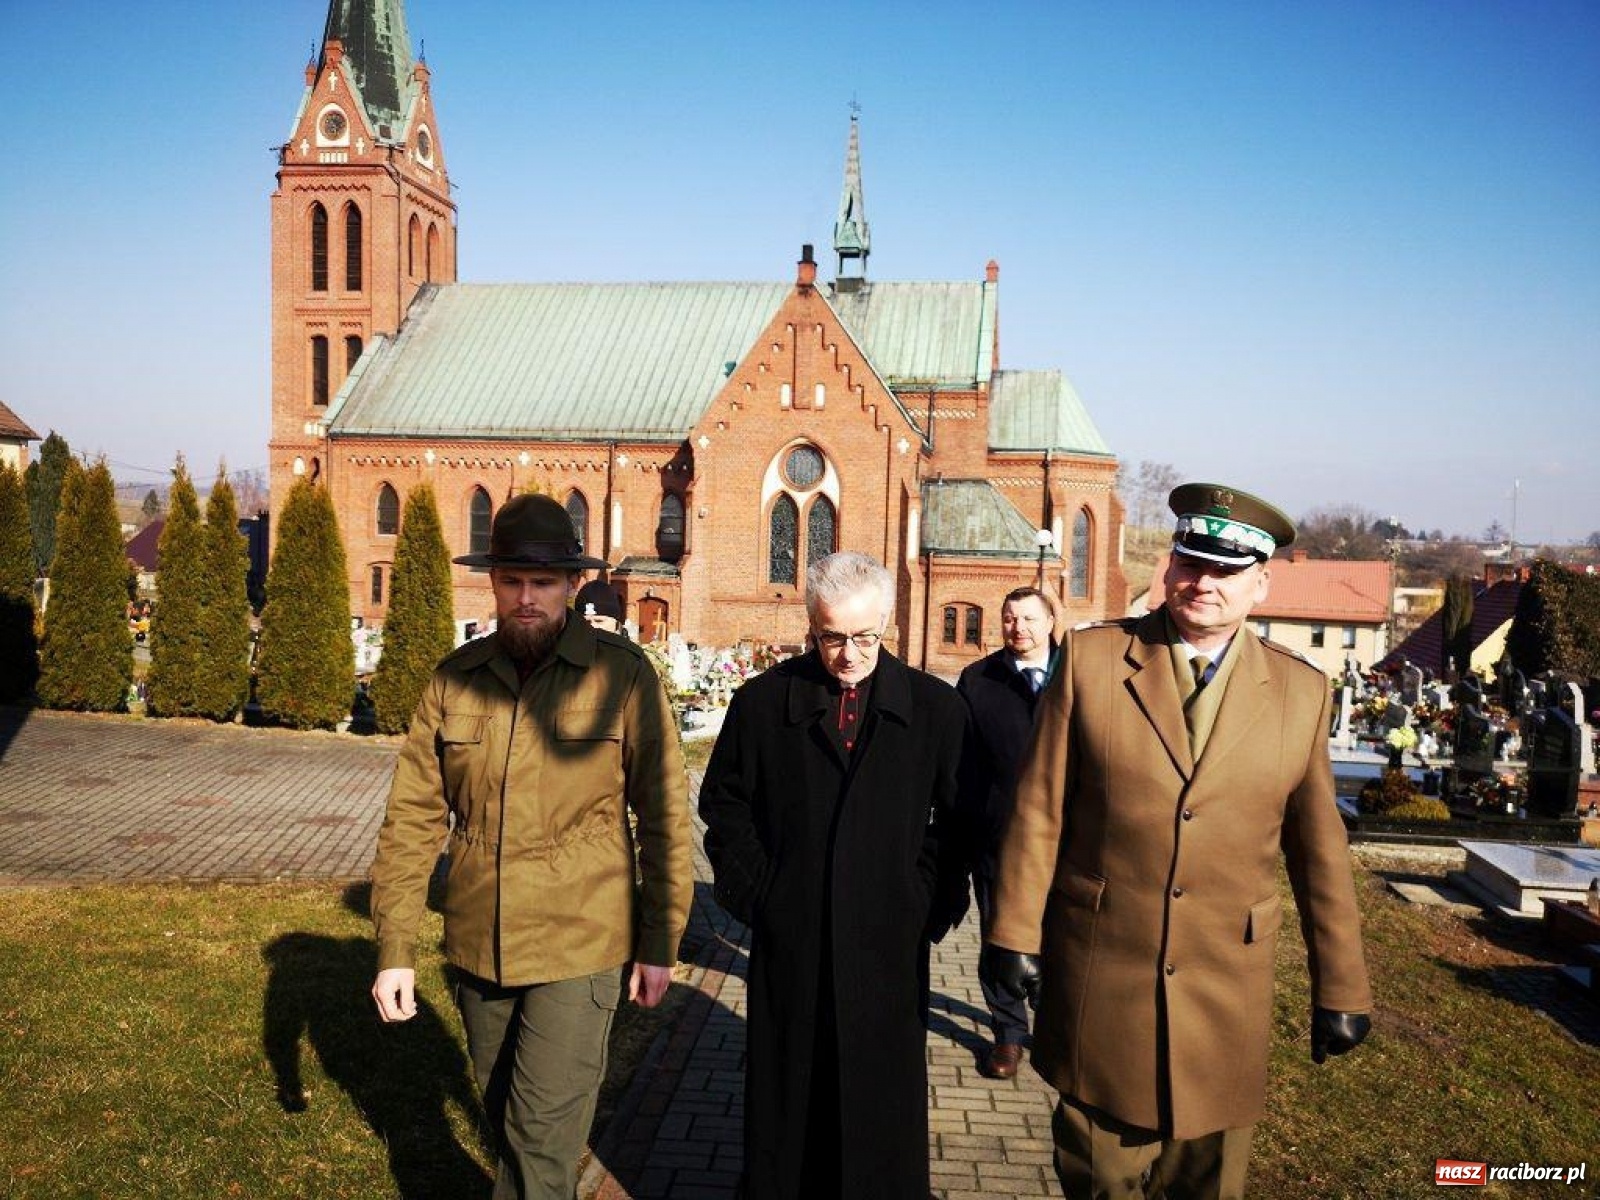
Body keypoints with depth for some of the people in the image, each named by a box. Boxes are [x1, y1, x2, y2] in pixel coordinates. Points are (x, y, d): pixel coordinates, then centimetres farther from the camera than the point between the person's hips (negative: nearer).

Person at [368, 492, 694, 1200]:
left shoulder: (622, 673, -10)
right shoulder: (454, 679, 0)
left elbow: (664, 814, -6)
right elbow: (413, 816, 1)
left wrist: (660, 943, -5)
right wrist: (395, 949, -2)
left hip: (579, 948, -4)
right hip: (478, 947, 4)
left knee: (544, 1133, -1)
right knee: (503, 1115, 21)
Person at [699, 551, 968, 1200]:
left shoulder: (936, 707, -1)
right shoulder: (762, 701, 0)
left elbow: (959, 819, 3)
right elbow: (723, 803, 7)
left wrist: (931, 905, -4)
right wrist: (756, 894, 0)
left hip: (890, 946, 0)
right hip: (789, 942, 1)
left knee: (884, 1109, 10)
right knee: (785, 1099, 13)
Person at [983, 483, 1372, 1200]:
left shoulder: (1301, 692, 0)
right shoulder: (1091, 659, -4)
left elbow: (1318, 851, 5)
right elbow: (1039, 809, -2)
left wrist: (1341, 987, 8)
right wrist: (1015, 933, -2)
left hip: (1225, 991, 1)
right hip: (1099, 974, -1)